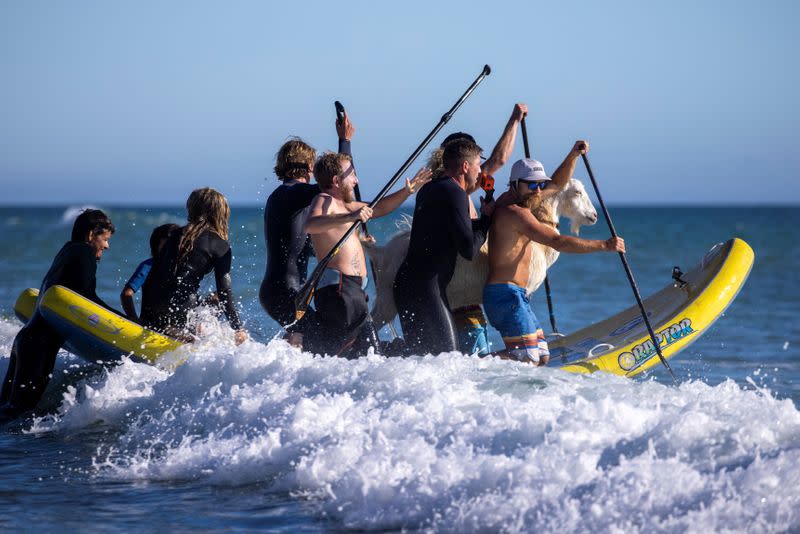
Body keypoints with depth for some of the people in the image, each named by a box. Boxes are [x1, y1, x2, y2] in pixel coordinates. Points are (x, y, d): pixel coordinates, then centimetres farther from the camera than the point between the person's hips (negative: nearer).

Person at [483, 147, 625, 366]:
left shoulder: (524, 202, 16)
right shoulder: (515, 213, -15)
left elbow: (558, 183, 30)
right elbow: (558, 242, -23)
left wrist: (573, 155, 14)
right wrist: (604, 245, -20)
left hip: (515, 297, 11)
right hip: (507, 296, -11)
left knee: (542, 357, 8)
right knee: (528, 359, -16)